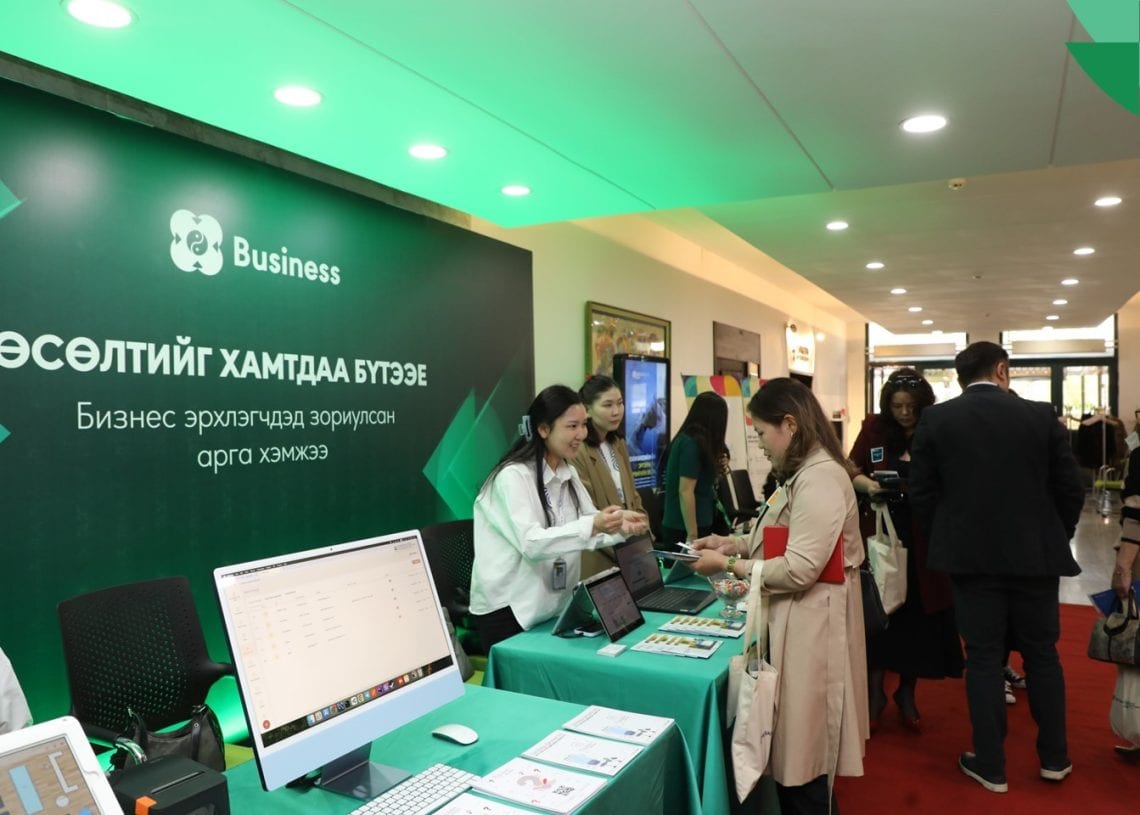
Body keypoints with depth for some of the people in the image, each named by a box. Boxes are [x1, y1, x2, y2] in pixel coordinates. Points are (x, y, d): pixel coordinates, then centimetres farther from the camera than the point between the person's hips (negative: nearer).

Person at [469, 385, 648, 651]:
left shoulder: (568, 474, 7)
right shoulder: (513, 477, -19)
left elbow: (588, 525, 5)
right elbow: (531, 543, -29)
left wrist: (620, 526, -17)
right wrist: (592, 526, -41)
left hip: (553, 605, 7)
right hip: (508, 609, -7)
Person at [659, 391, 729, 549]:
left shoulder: (685, 438, 11)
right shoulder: (692, 443, -15)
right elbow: (685, 491, -19)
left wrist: (715, 467, 10)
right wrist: (693, 535, -19)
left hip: (677, 526, 9)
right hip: (684, 529, -9)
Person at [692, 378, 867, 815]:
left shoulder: (820, 478, -21)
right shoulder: (802, 474, 13)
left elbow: (798, 570, -25)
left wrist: (728, 565, -16)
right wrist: (732, 543, 6)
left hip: (810, 627, -10)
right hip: (792, 622, 10)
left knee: (803, 754, 4)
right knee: (793, 745, 19)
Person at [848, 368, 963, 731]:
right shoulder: (874, 428, -2)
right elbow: (851, 471, 4)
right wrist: (868, 485, -16)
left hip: (924, 539, 0)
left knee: (918, 615, 9)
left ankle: (907, 693, 28)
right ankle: (875, 690, 20)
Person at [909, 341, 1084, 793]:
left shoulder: (935, 419, -4)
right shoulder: (1041, 415, -2)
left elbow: (921, 493, -4)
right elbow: (1071, 489, 1)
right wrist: (1054, 539, 16)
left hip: (971, 556, -1)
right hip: (1035, 554, 1)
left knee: (983, 659, 7)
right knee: (1042, 654, 16)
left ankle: (991, 766, 16)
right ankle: (1054, 757, 30)